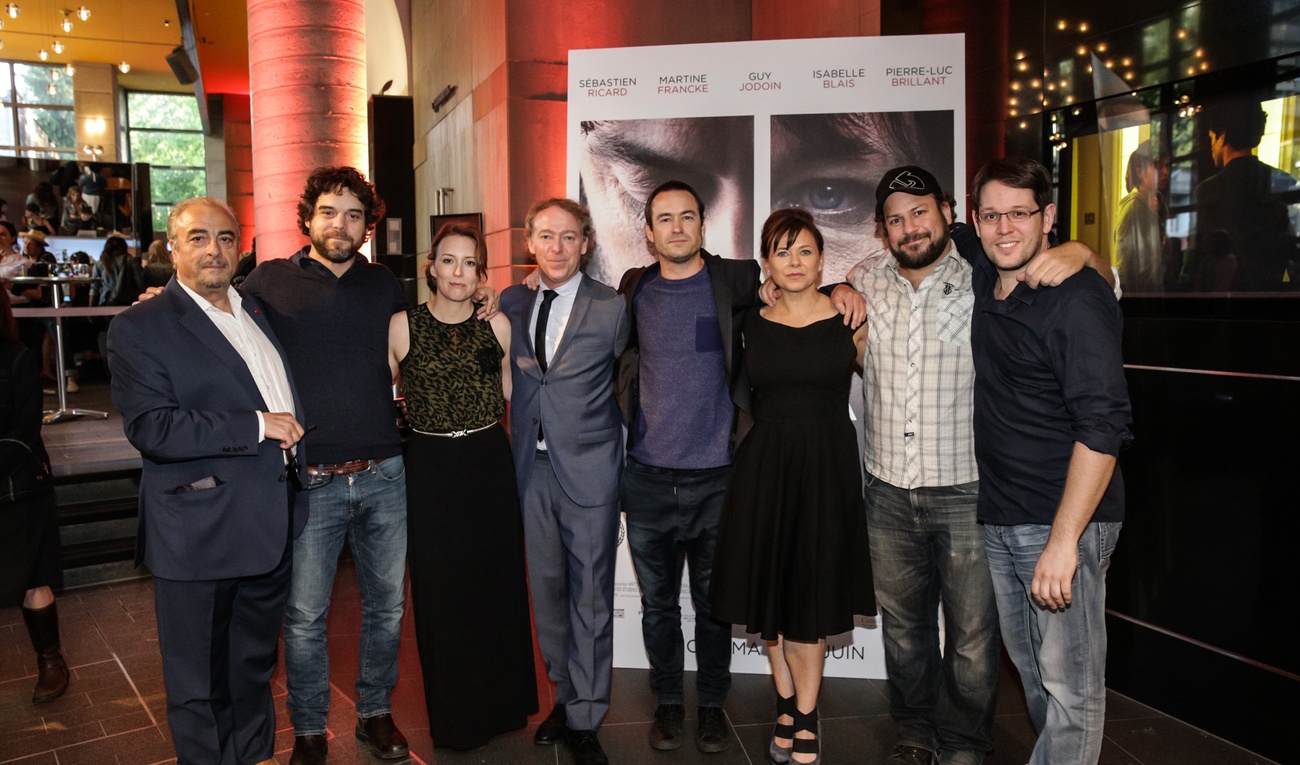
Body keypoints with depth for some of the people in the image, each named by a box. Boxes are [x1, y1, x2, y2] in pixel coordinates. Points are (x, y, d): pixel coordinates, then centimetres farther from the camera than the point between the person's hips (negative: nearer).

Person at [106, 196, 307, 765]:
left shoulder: (259, 311, 12)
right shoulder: (140, 327, -8)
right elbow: (150, 427, -19)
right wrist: (256, 426, -20)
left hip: (272, 528, 6)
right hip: (200, 538, -6)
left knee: (254, 669, 22)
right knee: (200, 686, 9)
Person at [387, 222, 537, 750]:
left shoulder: (498, 324, 1)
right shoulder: (402, 326, -4)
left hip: (490, 467, 2)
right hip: (430, 470, -2)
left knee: (497, 587, 11)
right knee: (440, 593, 9)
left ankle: (500, 703, 34)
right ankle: (454, 717, 29)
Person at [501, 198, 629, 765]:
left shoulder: (611, 308, -5)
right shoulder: (510, 304, 6)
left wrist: (615, 437, 7)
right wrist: (519, 441, 8)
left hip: (588, 468, -4)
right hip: (531, 465, 4)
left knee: (590, 595, 3)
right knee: (546, 588, 14)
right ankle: (566, 696, 32)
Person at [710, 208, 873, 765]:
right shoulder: (753, 324, 4)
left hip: (826, 466, -2)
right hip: (762, 465, 2)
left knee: (810, 596, 3)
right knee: (768, 594, 9)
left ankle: (805, 717, 20)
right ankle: (788, 708, 27)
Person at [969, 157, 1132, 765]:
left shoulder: (1076, 298, -15)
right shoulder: (983, 282, 6)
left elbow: (1102, 426, -21)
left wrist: (1063, 539, -24)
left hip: (1064, 520, -7)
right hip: (998, 520, 8)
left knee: (1069, 687, 2)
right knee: (1029, 668, 20)